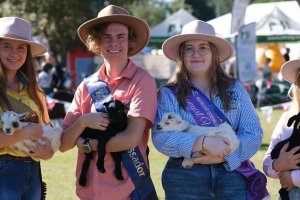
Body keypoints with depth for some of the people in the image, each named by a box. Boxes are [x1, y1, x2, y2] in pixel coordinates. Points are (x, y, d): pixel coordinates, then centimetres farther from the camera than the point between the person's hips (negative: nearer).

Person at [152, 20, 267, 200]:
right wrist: (203, 143, -23)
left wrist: (222, 156, -16)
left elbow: (254, 133, 0)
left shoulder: (235, 90, 8)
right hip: (184, 181, -1)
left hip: (233, 176, 1)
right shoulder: (168, 94, 2)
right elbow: (161, 137, -10)